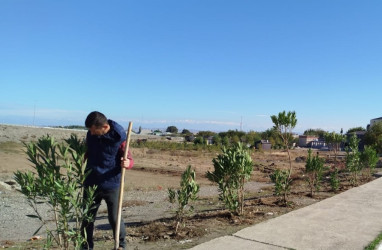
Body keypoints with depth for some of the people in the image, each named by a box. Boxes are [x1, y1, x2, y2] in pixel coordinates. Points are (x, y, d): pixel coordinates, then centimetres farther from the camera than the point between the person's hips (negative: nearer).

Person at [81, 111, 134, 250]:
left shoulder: (118, 138, -15)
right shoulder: (90, 134, -2)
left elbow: (130, 159, -9)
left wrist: (127, 163, -30)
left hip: (111, 184, -4)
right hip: (91, 183, 4)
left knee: (115, 218, 5)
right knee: (87, 217, 11)